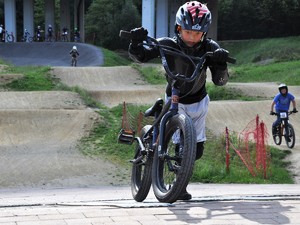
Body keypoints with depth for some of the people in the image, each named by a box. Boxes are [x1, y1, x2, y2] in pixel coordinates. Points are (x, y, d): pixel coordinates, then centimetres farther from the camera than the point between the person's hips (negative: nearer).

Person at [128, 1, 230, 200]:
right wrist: (136, 44, -42)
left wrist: (221, 64, -41)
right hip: (175, 100, -3)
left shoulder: (210, 48, -19)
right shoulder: (168, 45, -23)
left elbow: (220, 81, -20)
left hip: (198, 102, 3)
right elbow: (139, 56, -20)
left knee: (197, 150, 6)